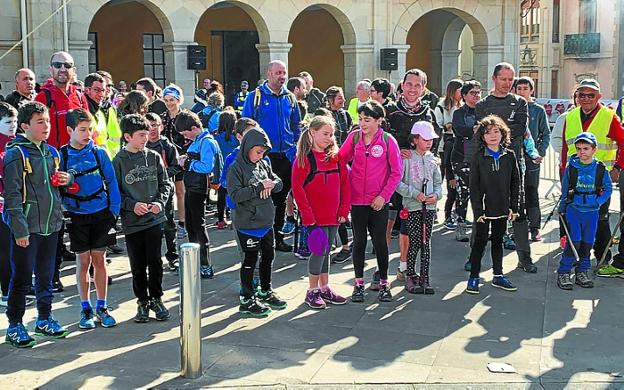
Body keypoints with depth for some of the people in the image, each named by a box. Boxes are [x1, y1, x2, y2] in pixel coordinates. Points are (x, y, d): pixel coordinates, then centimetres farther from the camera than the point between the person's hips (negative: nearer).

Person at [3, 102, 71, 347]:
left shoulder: (51, 152, 11)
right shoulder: (15, 154, -10)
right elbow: (12, 195, -14)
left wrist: (66, 179, 2)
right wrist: (19, 229, -19)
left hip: (50, 224, 7)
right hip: (26, 227, -6)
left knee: (46, 275, 16)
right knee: (22, 278, 1)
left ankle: (44, 318, 29)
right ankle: (14, 326, 12)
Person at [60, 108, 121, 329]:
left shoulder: (99, 153, -1)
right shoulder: (61, 156, -4)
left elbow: (111, 182, 1)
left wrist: (114, 210, -4)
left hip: (101, 213, 1)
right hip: (77, 216, -1)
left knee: (99, 260, 7)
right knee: (83, 261, 5)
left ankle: (101, 308, 18)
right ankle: (85, 309, 17)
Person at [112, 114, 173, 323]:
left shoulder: (154, 157, 4)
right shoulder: (119, 161, -3)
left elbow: (165, 184, 8)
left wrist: (160, 202, -8)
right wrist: (132, 204, -15)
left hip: (154, 219, 2)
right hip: (131, 221, -1)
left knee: (155, 262, 4)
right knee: (138, 265, 6)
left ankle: (156, 298, 21)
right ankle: (142, 301, 21)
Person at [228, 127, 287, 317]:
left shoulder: (264, 164, 7)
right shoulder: (236, 168, -12)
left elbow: (279, 182, 11)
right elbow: (235, 194, -22)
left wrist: (270, 184, -13)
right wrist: (260, 186, -22)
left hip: (267, 222, 7)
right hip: (248, 224, -7)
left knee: (268, 256, 17)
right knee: (251, 259, 2)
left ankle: (266, 292, 34)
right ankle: (247, 300, 13)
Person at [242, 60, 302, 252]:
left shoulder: (290, 98, 9)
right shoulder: (255, 96, -3)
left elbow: (296, 127, 15)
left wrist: (294, 150, 6)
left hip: (285, 156, 4)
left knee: (281, 198, 11)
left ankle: (277, 236, 22)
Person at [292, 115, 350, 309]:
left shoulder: (336, 156, 7)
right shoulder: (304, 158, -8)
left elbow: (345, 183, 9)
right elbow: (297, 188, -10)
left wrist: (344, 210, 2)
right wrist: (307, 215, -13)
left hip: (334, 215, 5)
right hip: (315, 216, -5)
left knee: (326, 251, 14)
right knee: (320, 250, -5)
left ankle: (325, 288, 24)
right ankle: (312, 291, 8)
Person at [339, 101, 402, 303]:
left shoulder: (388, 140, -6)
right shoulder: (354, 137, 0)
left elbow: (396, 172, -4)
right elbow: (341, 159, 4)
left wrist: (384, 195, -9)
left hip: (379, 202, -2)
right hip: (357, 200, 2)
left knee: (380, 242, 6)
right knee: (359, 241, 10)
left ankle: (384, 284, 20)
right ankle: (359, 284, 21)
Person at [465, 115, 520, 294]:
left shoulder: (509, 156, 2)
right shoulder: (478, 157, -6)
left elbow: (515, 183, 6)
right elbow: (474, 186, -7)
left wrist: (514, 207, 2)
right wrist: (478, 210, -12)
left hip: (502, 208, 3)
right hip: (484, 209, -3)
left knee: (497, 241, 14)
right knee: (480, 242, 3)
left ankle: (498, 276, 24)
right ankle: (474, 277, 11)